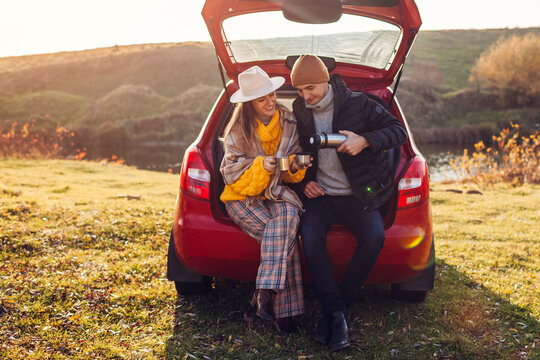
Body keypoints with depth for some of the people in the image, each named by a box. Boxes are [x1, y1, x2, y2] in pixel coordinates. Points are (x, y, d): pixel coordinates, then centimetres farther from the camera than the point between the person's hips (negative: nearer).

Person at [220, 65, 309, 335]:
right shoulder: (239, 131, -4)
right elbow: (231, 174, -7)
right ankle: (283, 309, -27)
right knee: (284, 237, -29)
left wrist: (295, 166, -14)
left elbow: (293, 174, 11)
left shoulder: (289, 123, 5)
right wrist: (260, 167, -24)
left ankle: (265, 292, -35)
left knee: (288, 215, -34)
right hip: (243, 198, -2)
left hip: (276, 193, 3)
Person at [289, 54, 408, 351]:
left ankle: (333, 310, -16)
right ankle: (337, 316, -22)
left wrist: (365, 140, -21)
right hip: (320, 194, 1)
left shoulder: (357, 104, -4)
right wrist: (303, 182, 0)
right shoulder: (298, 113, 5)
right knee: (310, 236, -30)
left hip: (357, 194, -1)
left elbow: (399, 131, -4)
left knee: (374, 237, -29)